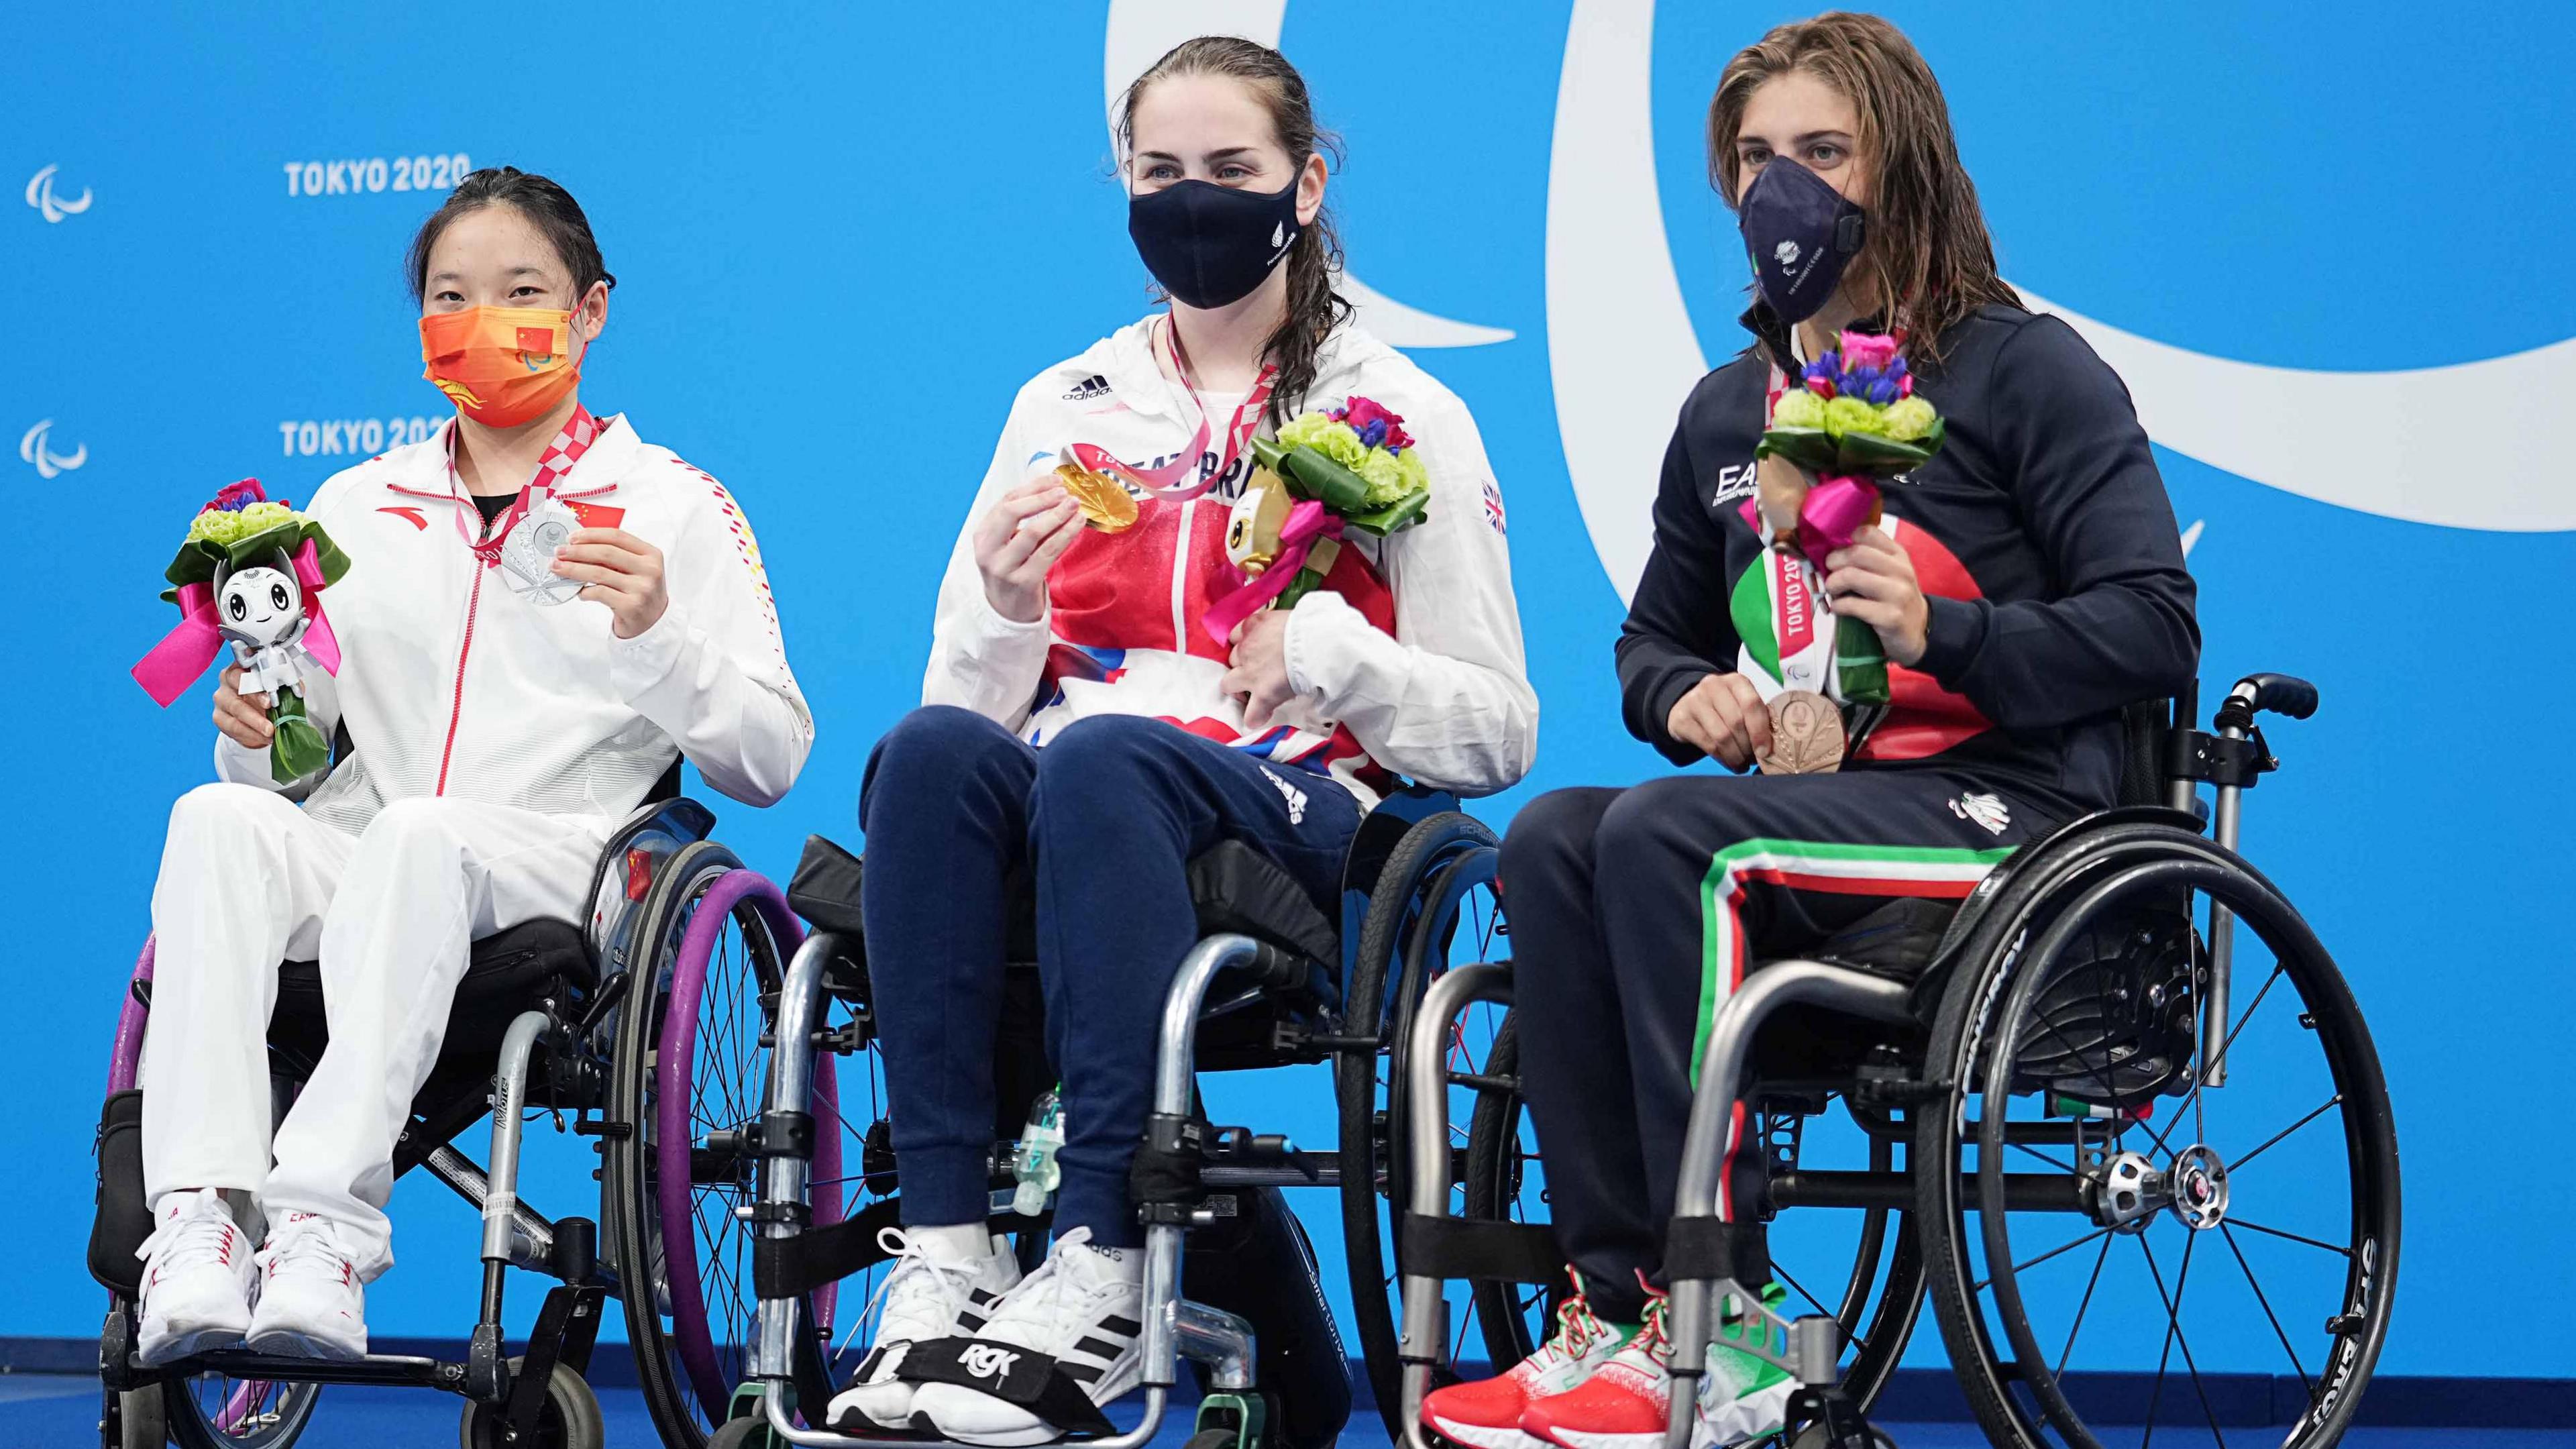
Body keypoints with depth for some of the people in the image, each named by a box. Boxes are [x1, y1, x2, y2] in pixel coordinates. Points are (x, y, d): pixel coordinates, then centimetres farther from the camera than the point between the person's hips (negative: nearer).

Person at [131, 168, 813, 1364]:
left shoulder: (671, 507, 13)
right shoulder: (355, 507, 24)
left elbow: (769, 761, 4)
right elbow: (302, 750, 23)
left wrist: (654, 642, -13)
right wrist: (255, 734, -1)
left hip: (557, 870, -3)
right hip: (352, 860, 3)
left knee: (417, 834, -38)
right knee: (220, 819, -31)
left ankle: (327, 1217, -47)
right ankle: (197, 1220, -43)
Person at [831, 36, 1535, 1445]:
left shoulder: (1401, 416, 12)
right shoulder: (1064, 407, 22)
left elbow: (1497, 732, 6)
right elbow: (973, 702, 16)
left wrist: (1323, 643, -11)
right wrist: (1004, 613, -6)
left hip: (1303, 824, -3)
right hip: (1055, 821, 3)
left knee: (1105, 758, -38)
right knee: (932, 751, -33)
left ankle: (1096, 1268, -42)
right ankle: (944, 1255, -38)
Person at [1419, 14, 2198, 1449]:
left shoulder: (2026, 367, 2)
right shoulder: (1730, 408, 21)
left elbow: (2154, 628, -6)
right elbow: (1655, 636, 30)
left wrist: (1939, 630, -21)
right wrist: (1687, 693, 4)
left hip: (1997, 812, -6)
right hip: (1794, 798, 6)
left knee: (1665, 833, -31)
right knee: (1553, 838, -23)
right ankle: (1616, 1306, -28)